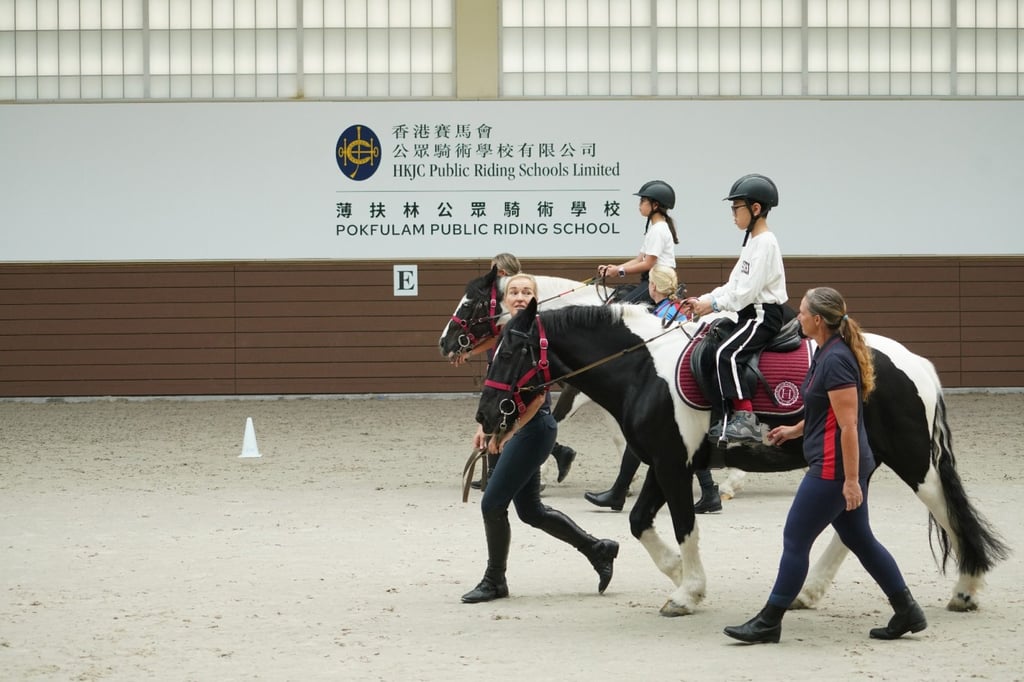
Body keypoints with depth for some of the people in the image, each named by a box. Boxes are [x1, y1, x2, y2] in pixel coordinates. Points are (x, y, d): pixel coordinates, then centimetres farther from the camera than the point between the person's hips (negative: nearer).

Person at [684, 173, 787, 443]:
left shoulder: (765, 243, -15)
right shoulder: (752, 241, 17)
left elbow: (749, 289, -21)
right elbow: (735, 284, 18)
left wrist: (714, 305, -18)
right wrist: (703, 300, 9)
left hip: (764, 316, -11)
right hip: (751, 313, 11)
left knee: (727, 353, -25)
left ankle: (746, 418, -28)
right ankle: (727, 419, 7)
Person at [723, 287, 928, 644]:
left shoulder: (835, 360, -20)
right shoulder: (827, 353, 11)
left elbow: (848, 425, -22)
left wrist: (851, 480, -22)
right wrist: (795, 430, 21)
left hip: (834, 469, -11)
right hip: (845, 467, 11)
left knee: (795, 540, -3)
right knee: (860, 539, 15)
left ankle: (769, 622, 5)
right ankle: (907, 611, 19)